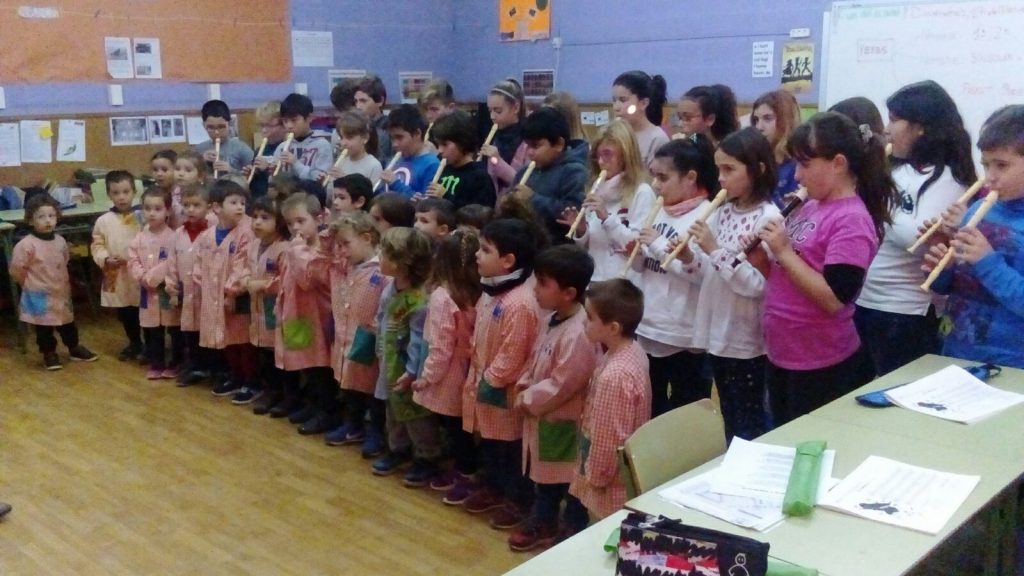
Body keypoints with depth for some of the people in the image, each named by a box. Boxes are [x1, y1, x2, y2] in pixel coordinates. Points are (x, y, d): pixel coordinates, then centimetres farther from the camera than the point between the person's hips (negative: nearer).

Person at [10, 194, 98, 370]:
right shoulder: (26, 245, -20)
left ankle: (75, 348, 34)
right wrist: (32, 285, -4)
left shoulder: (60, 241, 0)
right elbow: (16, 271, -15)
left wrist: (62, 284, 13)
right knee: (44, 328, 8)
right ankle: (49, 354, 23)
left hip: (61, 293, 5)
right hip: (39, 297, -5)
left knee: (67, 324, 18)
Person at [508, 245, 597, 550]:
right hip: (542, 415, 10)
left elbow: (561, 385, -27)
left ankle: (575, 534, 25)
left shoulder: (577, 334, -30)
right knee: (543, 474, 25)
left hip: (564, 422, -10)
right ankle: (542, 524, 43)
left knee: (570, 483, 8)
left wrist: (527, 400, -16)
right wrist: (523, 388, -1)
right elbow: (536, 361, 14)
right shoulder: (552, 319, 2)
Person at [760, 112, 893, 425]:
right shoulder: (812, 206, 7)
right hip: (782, 354, 8)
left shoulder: (852, 221, -17)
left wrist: (784, 252, -21)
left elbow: (834, 299, -24)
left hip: (822, 365, -8)